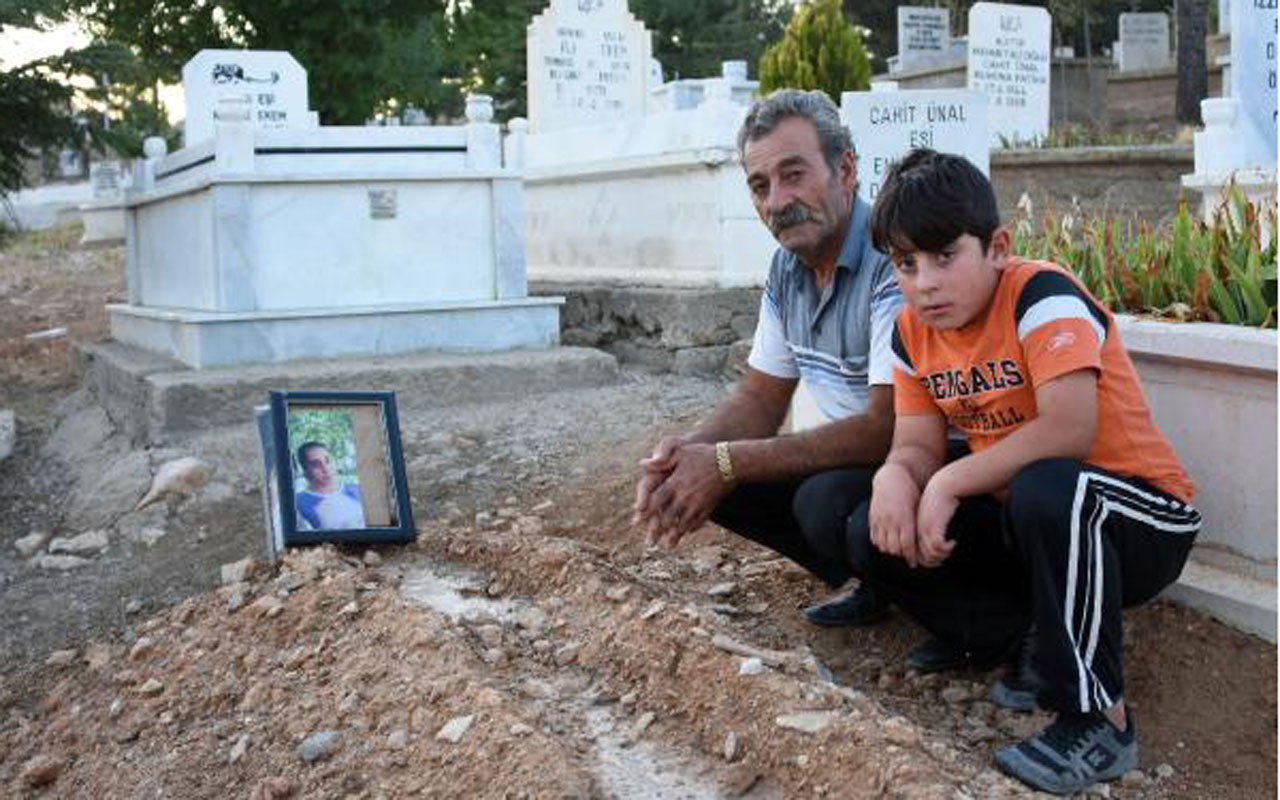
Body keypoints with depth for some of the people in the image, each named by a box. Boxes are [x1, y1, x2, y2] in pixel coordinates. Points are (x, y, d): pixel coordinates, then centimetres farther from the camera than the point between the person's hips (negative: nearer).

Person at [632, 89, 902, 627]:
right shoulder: (787, 268, 4)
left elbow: (887, 428, -30)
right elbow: (760, 400, 9)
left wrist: (727, 462, -27)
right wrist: (688, 449, -14)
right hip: (853, 459, 8)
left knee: (827, 500, -35)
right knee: (706, 478, -5)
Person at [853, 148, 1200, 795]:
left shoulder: (1042, 295, -21)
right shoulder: (913, 332, 1)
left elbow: (1069, 430, -35)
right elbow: (916, 448, 0)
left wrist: (950, 483, -26)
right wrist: (894, 480, -25)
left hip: (1139, 526, -7)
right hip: (1018, 524, 7)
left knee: (1047, 491, -40)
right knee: (875, 536, -9)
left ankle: (1097, 720, -21)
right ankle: (1039, 644, 1)